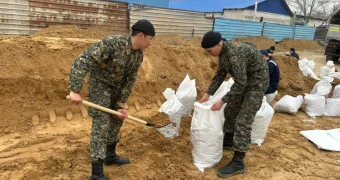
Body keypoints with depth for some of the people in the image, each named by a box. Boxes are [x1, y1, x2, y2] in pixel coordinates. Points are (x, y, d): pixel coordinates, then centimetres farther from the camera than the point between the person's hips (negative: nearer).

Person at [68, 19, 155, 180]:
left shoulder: (139, 54, -8)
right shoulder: (111, 43, -32)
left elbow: (130, 79, -2)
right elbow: (82, 61, -34)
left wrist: (122, 103, -5)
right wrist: (75, 90, -39)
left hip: (116, 86, 8)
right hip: (100, 83, -8)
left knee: (117, 120, 17)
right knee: (101, 125, -10)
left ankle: (110, 156, 36)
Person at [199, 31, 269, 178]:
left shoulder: (234, 53, -31)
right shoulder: (222, 53, -2)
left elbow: (240, 83, -29)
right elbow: (220, 74, 7)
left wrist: (222, 101, -26)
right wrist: (208, 94, 2)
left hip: (257, 82, -9)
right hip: (244, 81, 9)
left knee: (243, 121, -12)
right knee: (230, 110, 18)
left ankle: (238, 162, -5)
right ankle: (228, 140, 39)